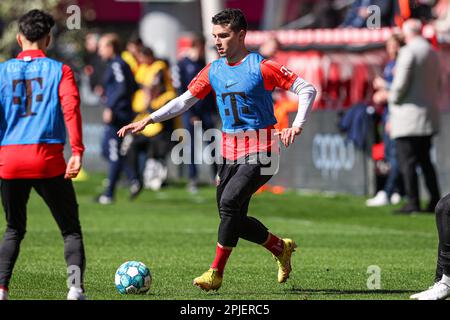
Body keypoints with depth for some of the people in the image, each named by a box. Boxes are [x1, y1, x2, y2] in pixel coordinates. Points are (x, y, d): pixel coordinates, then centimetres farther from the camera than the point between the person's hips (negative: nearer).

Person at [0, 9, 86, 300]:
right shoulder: (60, 70, 4)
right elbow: (71, 109, -10)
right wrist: (77, 152, -15)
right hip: (48, 161, -2)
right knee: (71, 229, 7)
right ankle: (76, 287, -10)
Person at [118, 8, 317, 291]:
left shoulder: (261, 67, -10)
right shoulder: (213, 71, 7)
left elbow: (307, 89, -8)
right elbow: (184, 101, 14)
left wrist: (297, 126, -19)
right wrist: (148, 120, 5)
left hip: (260, 151, -7)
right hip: (230, 150, 7)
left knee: (229, 202, -22)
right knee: (234, 219, 5)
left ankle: (216, 273, -14)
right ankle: (281, 248, 30)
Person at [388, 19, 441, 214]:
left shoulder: (408, 52, -12)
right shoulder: (433, 53, 14)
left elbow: (401, 83, -16)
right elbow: (438, 84, 20)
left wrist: (393, 103, -2)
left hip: (409, 116, -8)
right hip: (429, 115, 8)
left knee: (407, 161, -5)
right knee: (424, 159, 15)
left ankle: (413, 202, -7)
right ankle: (435, 200, 11)